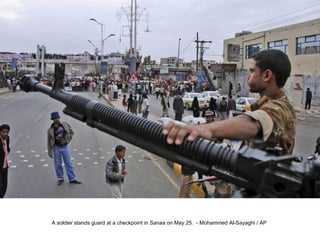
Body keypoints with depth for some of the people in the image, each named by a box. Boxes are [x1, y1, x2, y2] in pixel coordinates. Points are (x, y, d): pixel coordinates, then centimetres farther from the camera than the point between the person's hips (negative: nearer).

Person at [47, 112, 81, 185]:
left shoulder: (65, 125, -3)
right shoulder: (51, 130, -6)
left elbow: (71, 132, 8)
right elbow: (49, 142, -2)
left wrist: (66, 141, -3)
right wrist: (50, 152, -3)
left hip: (65, 147, 1)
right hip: (56, 148, -1)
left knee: (69, 164, 6)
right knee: (58, 165, 8)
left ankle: (72, 179, 13)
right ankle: (60, 179, 24)